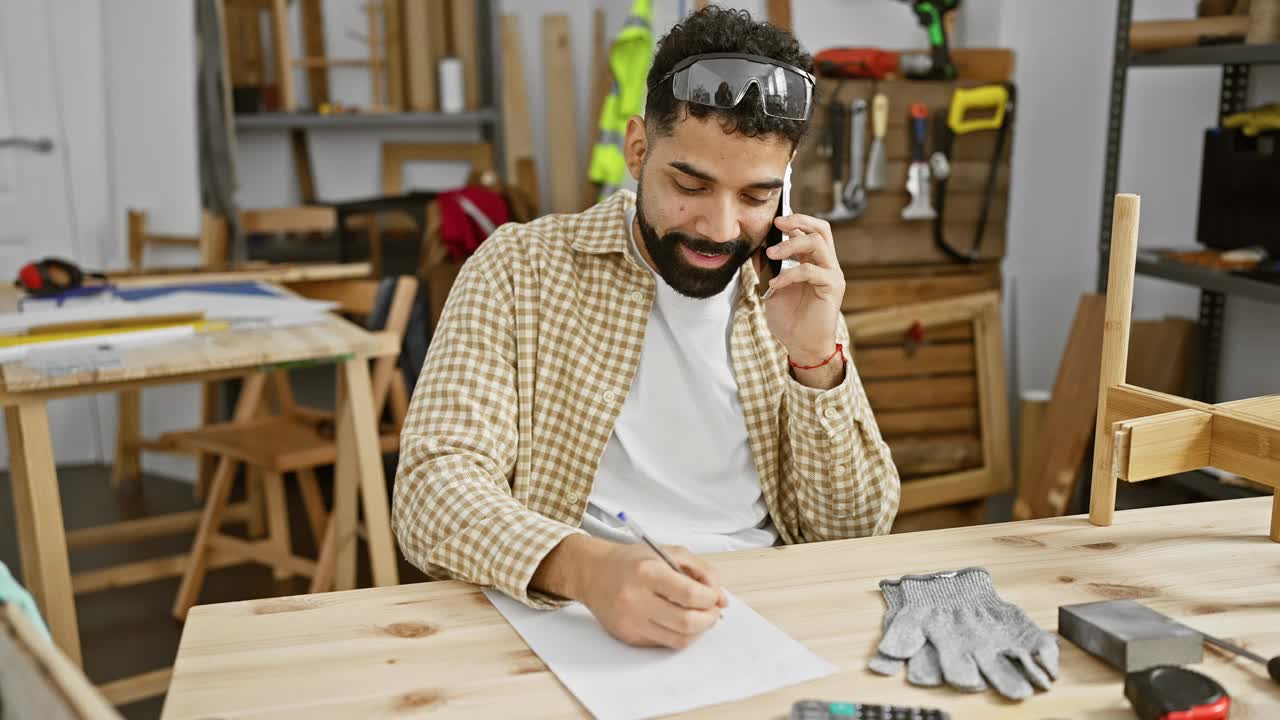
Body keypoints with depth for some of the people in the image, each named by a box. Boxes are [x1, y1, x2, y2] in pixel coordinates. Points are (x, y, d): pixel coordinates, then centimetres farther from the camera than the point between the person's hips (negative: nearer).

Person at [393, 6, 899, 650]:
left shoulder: (797, 296, 6)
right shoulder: (521, 269, -4)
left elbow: (856, 528, 4)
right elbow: (434, 485, -13)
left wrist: (816, 357, -12)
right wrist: (586, 568, -32)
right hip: (577, 620, -2)